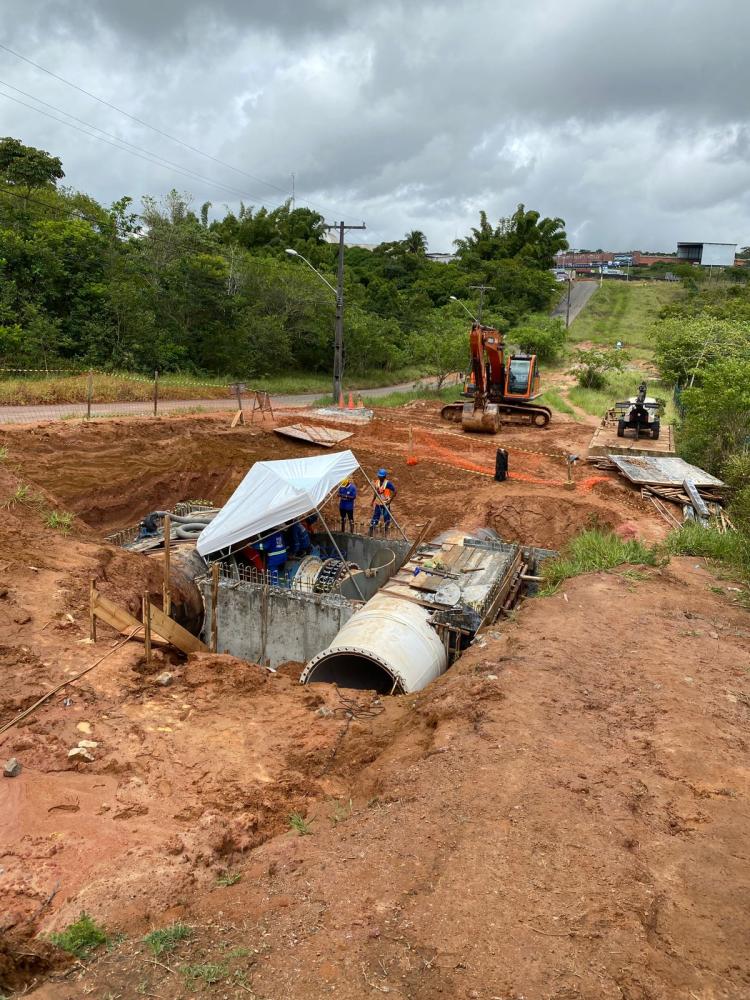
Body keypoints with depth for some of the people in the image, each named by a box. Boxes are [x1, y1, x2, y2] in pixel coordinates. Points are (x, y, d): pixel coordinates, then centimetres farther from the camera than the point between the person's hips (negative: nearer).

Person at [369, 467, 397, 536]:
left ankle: (385, 534, 15)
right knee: (375, 518, 5)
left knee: (386, 518, 4)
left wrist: (390, 499, -18)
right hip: (378, 503, 5)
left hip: (385, 504, -5)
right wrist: (373, 501, 16)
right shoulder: (377, 482, 4)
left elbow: (394, 491, -13)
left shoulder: (388, 483, -14)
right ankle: (371, 533, 9)